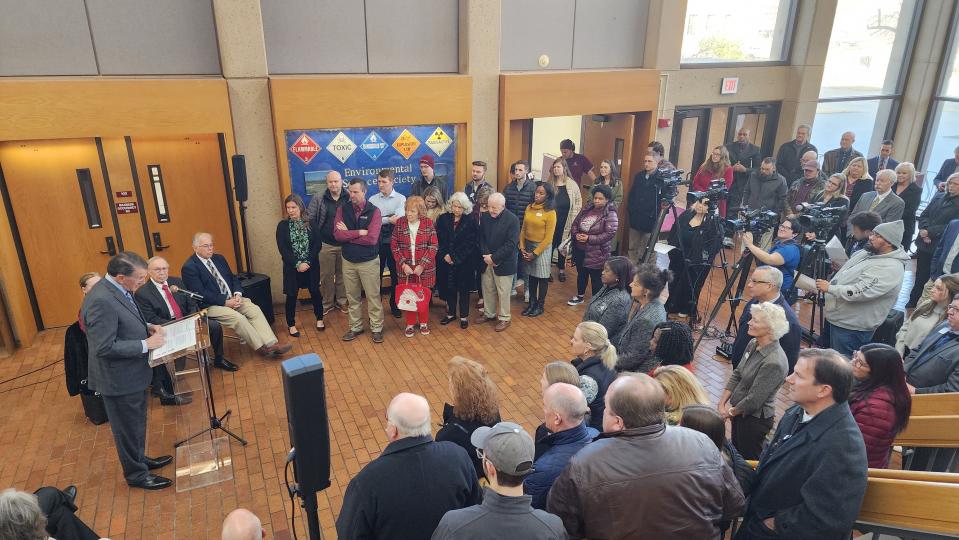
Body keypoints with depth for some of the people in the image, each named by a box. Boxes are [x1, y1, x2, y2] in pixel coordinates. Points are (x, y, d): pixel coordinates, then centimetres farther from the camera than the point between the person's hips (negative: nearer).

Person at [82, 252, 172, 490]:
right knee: (128, 428, 11)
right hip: (119, 378, -9)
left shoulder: (117, 289, -1)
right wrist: (146, 344, -24)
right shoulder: (102, 301, -30)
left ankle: (139, 459, 46)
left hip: (132, 372, 9)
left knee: (137, 423, 26)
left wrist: (146, 326, 0)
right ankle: (136, 475, 30)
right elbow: (104, 347, -30)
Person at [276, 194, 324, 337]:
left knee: (315, 292, 11)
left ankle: (319, 319, 31)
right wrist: (297, 264, -17)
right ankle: (291, 325, 21)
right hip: (292, 267, -1)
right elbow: (282, 248, -9)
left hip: (311, 265, 1)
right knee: (292, 296, 6)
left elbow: (318, 244, -6)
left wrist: (308, 262, -16)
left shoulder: (310, 223, -3)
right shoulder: (283, 225, -3)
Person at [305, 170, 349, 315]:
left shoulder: (349, 199, -3)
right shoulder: (318, 199, -2)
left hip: (344, 244, 0)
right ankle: (327, 303, 22)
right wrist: (318, 235, -5)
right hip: (325, 244, 0)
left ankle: (341, 301, 27)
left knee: (342, 274, 12)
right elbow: (309, 218, -2)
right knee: (326, 275, 8)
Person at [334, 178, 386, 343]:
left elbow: (372, 239, -21)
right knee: (353, 297, 15)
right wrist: (359, 233, -19)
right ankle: (355, 327, 29)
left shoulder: (374, 211, -10)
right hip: (348, 261, 3)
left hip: (369, 261, -3)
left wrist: (348, 235, -12)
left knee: (373, 297, 6)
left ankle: (376, 328, 19)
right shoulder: (342, 210, -1)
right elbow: (337, 234, -14)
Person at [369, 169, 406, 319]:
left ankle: (395, 305, 25)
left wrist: (381, 220, -14)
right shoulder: (373, 199, 2)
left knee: (395, 274, 9)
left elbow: (399, 218, -17)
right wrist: (389, 219, -17)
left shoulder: (401, 198, -3)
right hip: (377, 242, 1)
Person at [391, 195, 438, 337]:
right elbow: (394, 245, -2)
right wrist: (403, 263, -11)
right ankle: (410, 324, 23)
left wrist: (422, 265, -14)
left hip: (424, 268, -1)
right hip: (405, 268, 1)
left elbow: (433, 246, -7)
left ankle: (423, 322, 28)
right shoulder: (400, 223, -2)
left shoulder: (428, 223, -6)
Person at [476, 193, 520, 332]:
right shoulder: (485, 218, 3)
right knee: (487, 289, 16)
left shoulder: (512, 220, -15)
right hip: (487, 262, 5)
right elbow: (481, 238, 6)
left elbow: (511, 244, -19)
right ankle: (489, 313, 34)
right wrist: (485, 255, -11)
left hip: (503, 263, -5)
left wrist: (494, 258, -20)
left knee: (503, 292, 5)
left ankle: (504, 318, 19)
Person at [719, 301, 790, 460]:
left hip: (755, 419, -8)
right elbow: (736, 375, 4)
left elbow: (754, 400, -23)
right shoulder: (753, 344, -4)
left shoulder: (773, 362, -30)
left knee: (748, 459, 12)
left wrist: (731, 411, -8)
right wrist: (722, 404, -2)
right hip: (739, 412, 8)